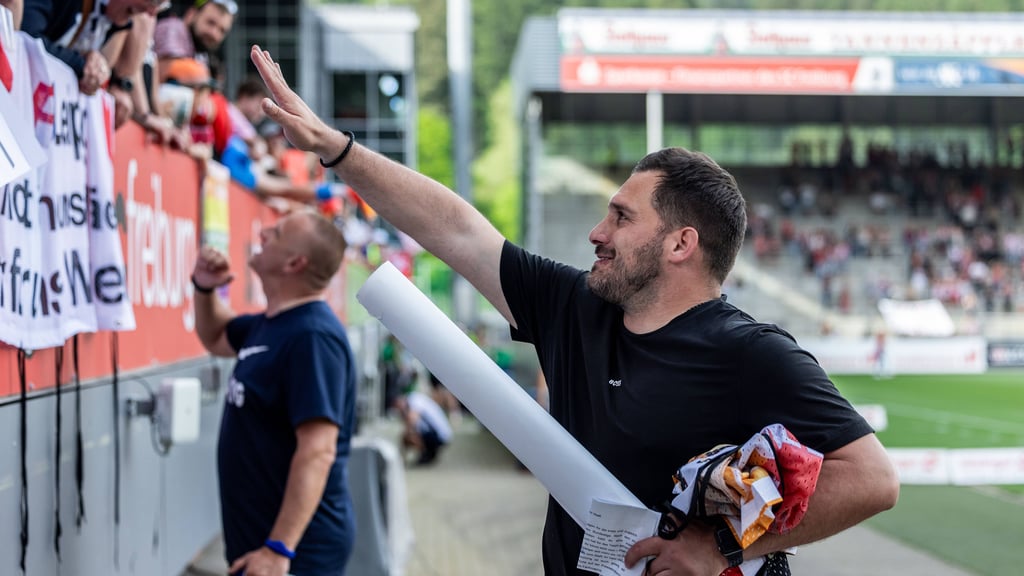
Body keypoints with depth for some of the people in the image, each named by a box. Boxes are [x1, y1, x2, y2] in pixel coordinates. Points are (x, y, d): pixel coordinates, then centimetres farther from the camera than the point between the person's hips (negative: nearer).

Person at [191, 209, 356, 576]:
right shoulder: (269, 324, 9)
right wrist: (205, 289, 11)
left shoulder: (312, 337, -21)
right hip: (257, 535, 10)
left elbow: (317, 453, -27)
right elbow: (216, 339, 32)